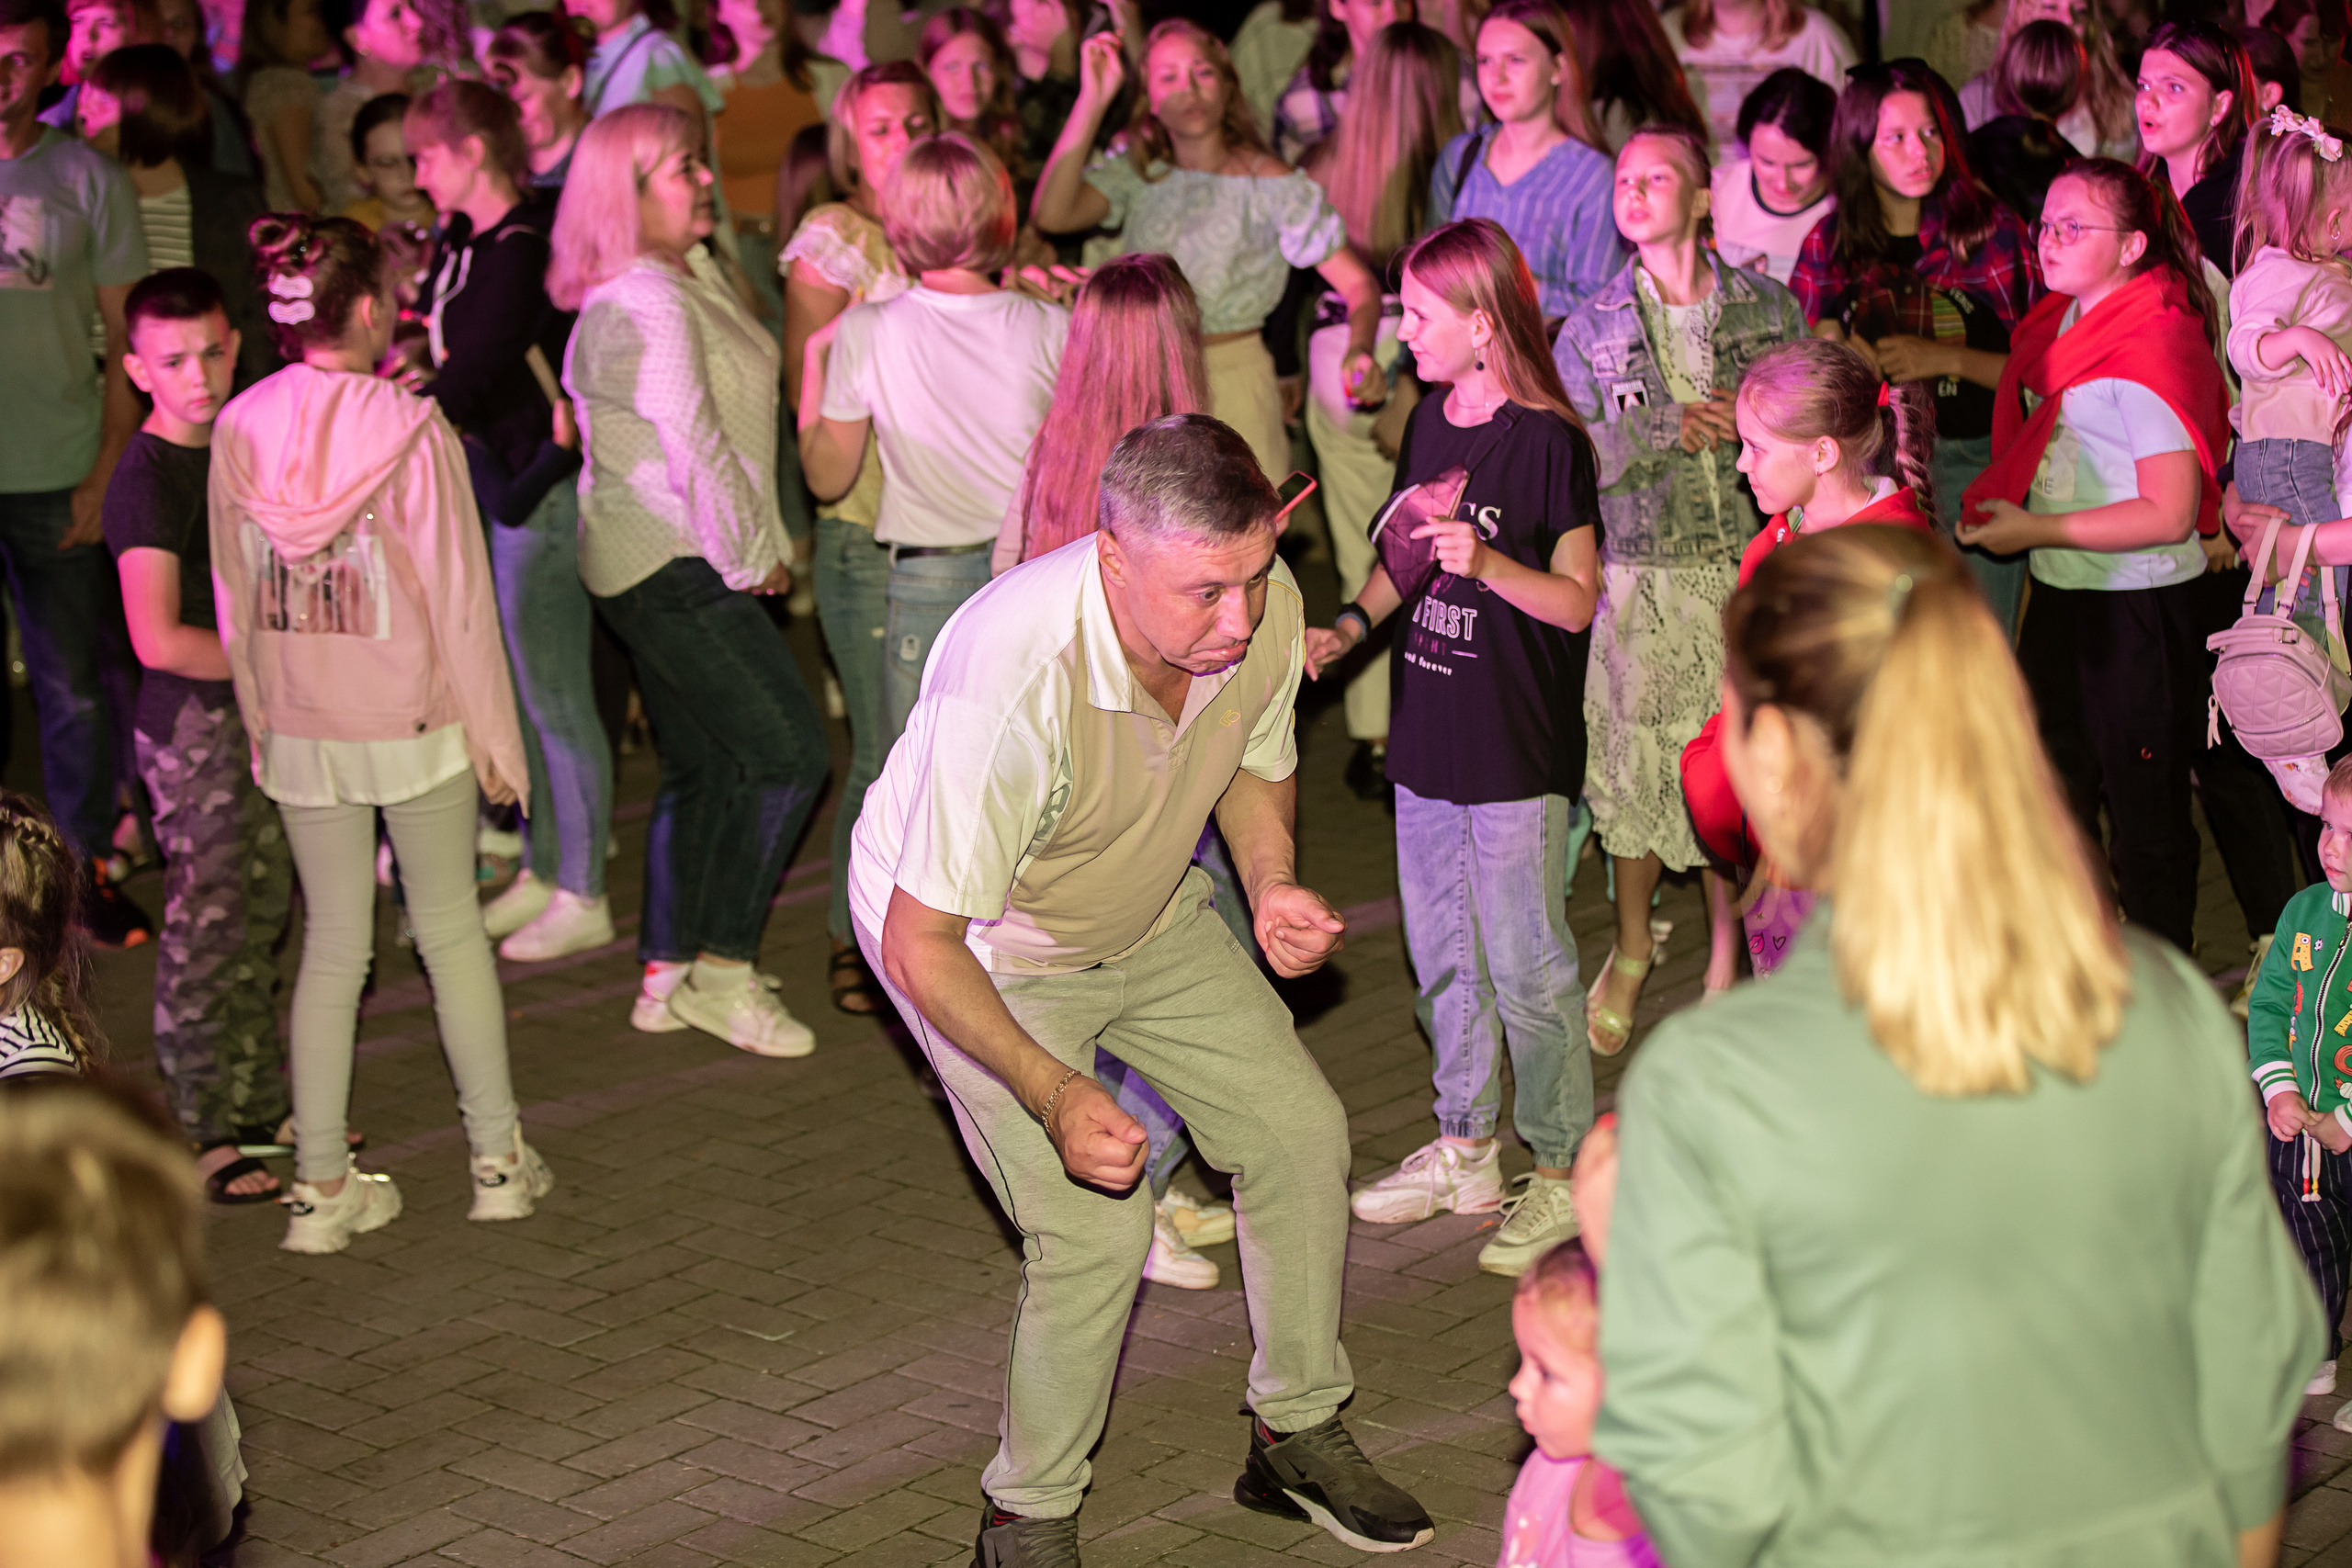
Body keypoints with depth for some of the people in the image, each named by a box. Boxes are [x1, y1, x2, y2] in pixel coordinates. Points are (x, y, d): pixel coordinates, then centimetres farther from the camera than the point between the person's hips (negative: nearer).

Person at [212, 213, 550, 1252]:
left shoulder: (238, 432, -4)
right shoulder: (409, 429, -15)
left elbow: (235, 596, 4)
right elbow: (457, 590, -11)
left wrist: (260, 721, 15)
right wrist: (493, 732, -3)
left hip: (299, 730, 3)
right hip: (414, 719, -3)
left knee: (332, 948, 11)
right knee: (451, 930, 13)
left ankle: (322, 1187, 12)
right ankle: (498, 1158, 20)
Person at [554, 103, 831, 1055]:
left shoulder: (689, 276, 12)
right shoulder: (641, 308, -20)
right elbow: (695, 449, -21)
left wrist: (765, 545, 10)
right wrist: (752, 557, -11)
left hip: (678, 567, 10)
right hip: (671, 569, -10)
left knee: (703, 766, 13)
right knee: (786, 750, -9)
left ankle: (668, 977, 21)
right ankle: (723, 969, -1)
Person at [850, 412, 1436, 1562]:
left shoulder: (1265, 611, -22)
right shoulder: (1011, 684, -41)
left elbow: (1256, 768, 3)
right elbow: (920, 947, -32)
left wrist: (1272, 885, -16)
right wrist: (1054, 1096, -41)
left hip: (1147, 913, 6)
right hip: (976, 939, -6)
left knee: (1300, 1130, 5)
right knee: (1095, 1226, -17)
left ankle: (1298, 1435, 26)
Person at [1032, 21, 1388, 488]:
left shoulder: (1272, 185, -6)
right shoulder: (1137, 174, 4)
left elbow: (1358, 284, -8)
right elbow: (1052, 213, -14)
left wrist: (1360, 351, -30)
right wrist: (1092, 99, -15)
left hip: (1233, 388, -3)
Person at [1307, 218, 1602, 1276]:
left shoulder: (1546, 442, -14)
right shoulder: (1429, 425, 8)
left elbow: (1578, 599, -13)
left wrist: (1488, 563, -28)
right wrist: (1351, 624, 5)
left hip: (1520, 753, -7)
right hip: (1428, 744, 8)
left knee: (1526, 969, 0)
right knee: (1441, 959, 16)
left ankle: (1561, 1171, 13)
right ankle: (1464, 1151, 29)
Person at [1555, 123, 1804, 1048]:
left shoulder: (1769, 309, 5)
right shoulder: (1590, 330, 4)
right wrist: (1668, 429, -14)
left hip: (1746, 568, 0)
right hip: (1639, 579, 0)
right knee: (1633, 764, 3)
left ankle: (1728, 955, 19)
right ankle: (1632, 945, 28)